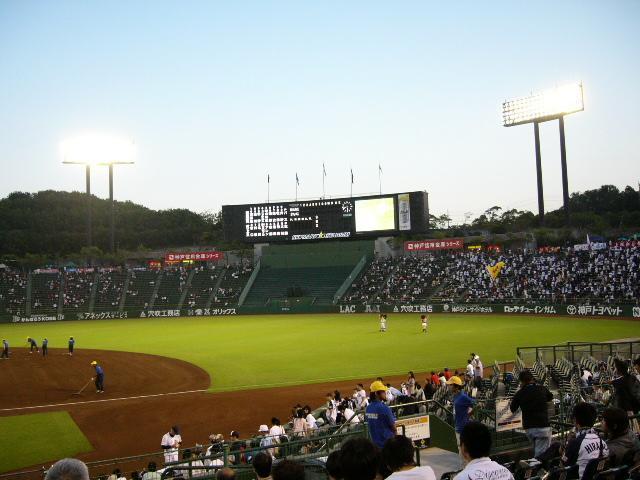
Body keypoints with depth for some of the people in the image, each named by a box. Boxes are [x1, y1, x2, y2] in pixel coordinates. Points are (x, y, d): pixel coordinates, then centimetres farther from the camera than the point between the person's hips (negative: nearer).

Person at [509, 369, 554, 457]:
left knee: (536, 451, 23)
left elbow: (512, 409, 9)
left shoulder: (519, 393, -5)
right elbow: (550, 397, 19)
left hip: (528, 427, 3)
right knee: (540, 453, -5)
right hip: (542, 426, -3)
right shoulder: (542, 389, -3)